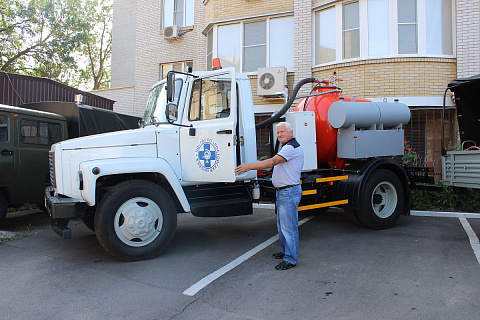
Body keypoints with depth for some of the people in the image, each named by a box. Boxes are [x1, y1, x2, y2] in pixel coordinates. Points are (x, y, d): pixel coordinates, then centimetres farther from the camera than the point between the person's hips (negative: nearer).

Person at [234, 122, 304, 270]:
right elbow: (275, 163, 19)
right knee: (281, 224, 19)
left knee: (289, 226, -5)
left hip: (289, 192, -11)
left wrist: (249, 166, -25)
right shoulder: (286, 147, 19)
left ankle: (290, 259, 4)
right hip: (282, 191, 11)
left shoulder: (292, 147, -16)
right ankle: (286, 251, 33)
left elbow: (272, 162, -24)